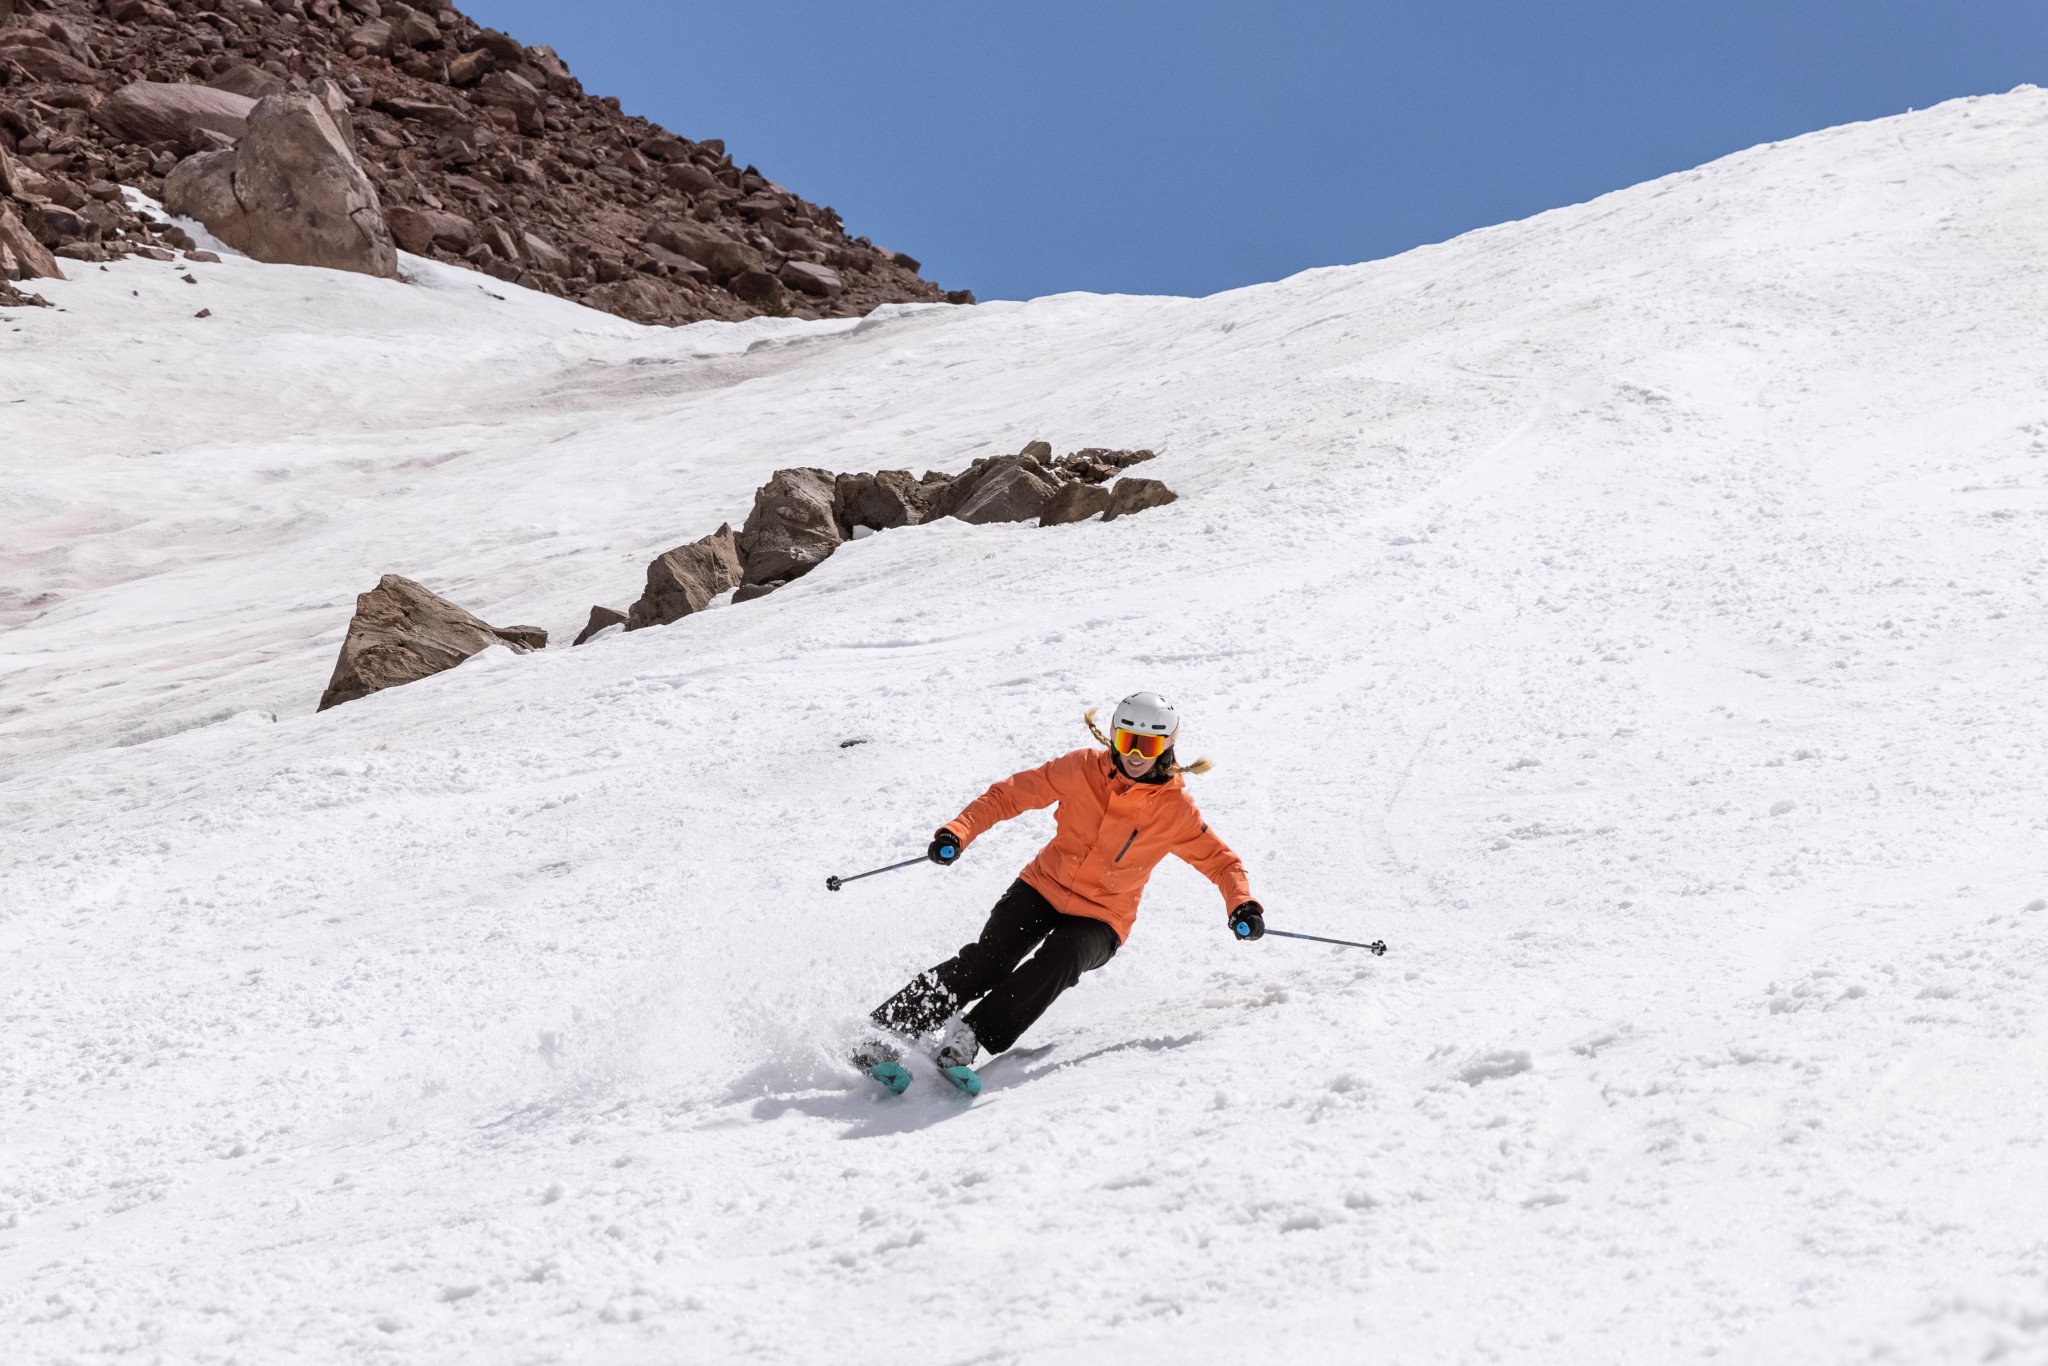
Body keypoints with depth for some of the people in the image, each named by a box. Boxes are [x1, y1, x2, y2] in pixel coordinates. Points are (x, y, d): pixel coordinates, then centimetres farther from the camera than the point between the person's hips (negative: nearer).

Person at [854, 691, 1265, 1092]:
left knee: (1059, 962, -33)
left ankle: (968, 1038, -38)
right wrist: (960, 832, -16)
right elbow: (1010, 794, -2)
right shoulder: (1083, 769, -8)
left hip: (1100, 919, 0)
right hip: (1044, 888, 0)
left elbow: (1220, 860, 4)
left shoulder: (1175, 810, -8)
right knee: (985, 961, -22)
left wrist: (1241, 904, -15)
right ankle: (885, 1034, -25)